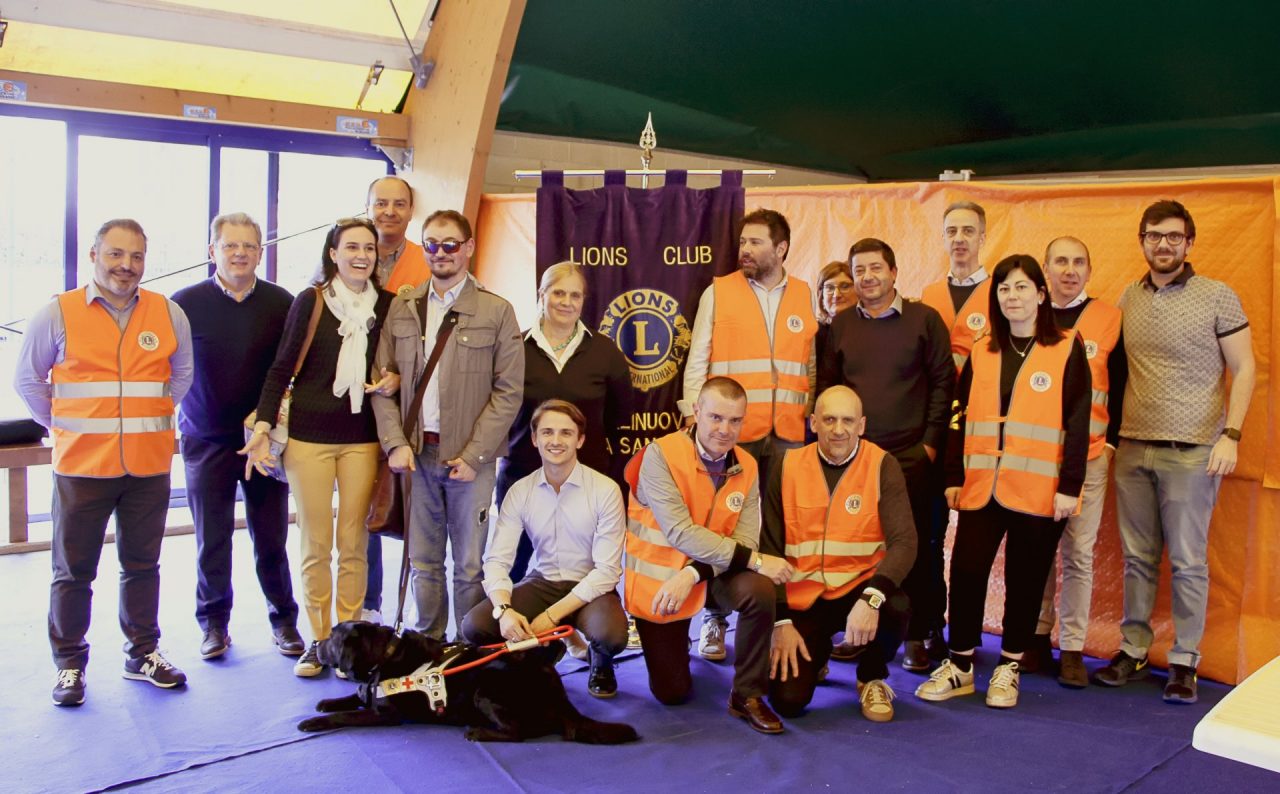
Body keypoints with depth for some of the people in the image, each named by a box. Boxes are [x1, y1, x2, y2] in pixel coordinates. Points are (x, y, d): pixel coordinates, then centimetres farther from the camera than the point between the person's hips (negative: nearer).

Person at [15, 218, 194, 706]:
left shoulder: (170, 315, 4)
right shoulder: (57, 314, -2)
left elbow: (182, 374, 18)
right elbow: (27, 380, 8)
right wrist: (63, 427, 5)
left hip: (149, 465, 2)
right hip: (81, 465, -2)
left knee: (142, 565, 12)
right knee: (73, 571, 6)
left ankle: (143, 654, 26)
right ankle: (69, 664, 20)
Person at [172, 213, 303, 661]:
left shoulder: (281, 304, -1)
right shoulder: (186, 303, -4)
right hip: (207, 441, 0)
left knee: (271, 537, 7)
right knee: (212, 539, 9)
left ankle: (283, 619, 21)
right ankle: (214, 621, 25)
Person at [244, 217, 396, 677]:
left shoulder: (387, 304, 5)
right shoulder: (310, 301, -1)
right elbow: (281, 368, 0)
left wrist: (395, 381, -5)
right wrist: (263, 426, -9)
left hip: (362, 438, 2)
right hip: (309, 436, -1)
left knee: (353, 543, 4)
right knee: (316, 544, 4)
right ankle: (318, 640, 15)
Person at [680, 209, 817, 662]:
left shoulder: (805, 297, 10)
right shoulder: (718, 292, 4)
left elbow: (812, 365, 13)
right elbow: (697, 362, 3)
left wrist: (809, 414, 5)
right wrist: (694, 417, -4)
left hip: (787, 436, 2)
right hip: (729, 432, -2)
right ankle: (715, 620, 15)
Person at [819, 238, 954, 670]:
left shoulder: (924, 318, 0)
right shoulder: (841, 324, 9)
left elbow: (943, 382, 0)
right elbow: (827, 384, 13)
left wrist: (931, 441, -5)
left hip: (912, 457, -3)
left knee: (916, 547, 3)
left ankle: (920, 634, 16)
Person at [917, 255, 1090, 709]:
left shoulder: (1067, 351, 1)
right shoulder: (981, 354, 11)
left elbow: (1078, 423, -4)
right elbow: (961, 418, 11)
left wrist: (1069, 486, -9)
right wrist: (953, 477, 5)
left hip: (1038, 491, -3)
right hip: (981, 487, 3)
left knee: (1025, 580, 7)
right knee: (966, 572, -1)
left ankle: (1008, 669, 23)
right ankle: (959, 666, 14)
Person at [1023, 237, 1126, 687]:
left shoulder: (1109, 319, 4)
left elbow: (1119, 387, 7)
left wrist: (1111, 441, 0)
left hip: (1087, 456, -1)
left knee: (1078, 552, 2)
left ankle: (1072, 648, 11)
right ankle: (1037, 637, 17)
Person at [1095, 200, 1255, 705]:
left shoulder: (1218, 297, -2)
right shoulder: (1128, 299, 10)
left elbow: (1244, 368, -1)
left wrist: (1231, 434, -11)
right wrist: (1112, 431, 7)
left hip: (1191, 451, -4)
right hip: (1133, 447, 4)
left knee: (1188, 561, 2)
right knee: (1137, 558, 10)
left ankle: (1184, 661, 13)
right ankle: (1133, 650, 20)